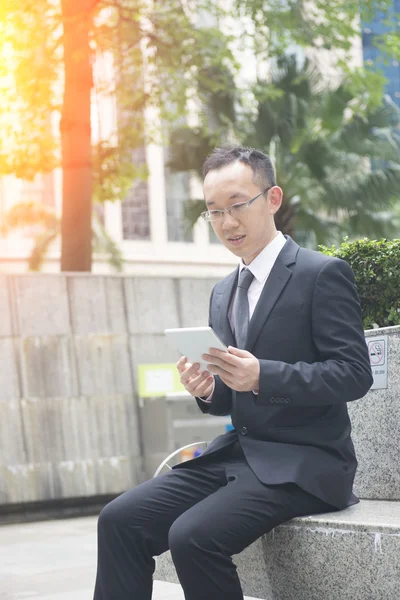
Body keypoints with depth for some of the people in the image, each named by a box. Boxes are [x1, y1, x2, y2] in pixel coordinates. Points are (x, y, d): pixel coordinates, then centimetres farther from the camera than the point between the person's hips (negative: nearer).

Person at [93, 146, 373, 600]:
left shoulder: (323, 274, -7)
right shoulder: (223, 293, 17)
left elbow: (354, 373, -14)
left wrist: (262, 376, -26)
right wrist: (207, 390, -3)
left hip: (302, 462, -7)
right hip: (236, 454, 7)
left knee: (193, 535, -29)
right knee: (120, 520, -12)